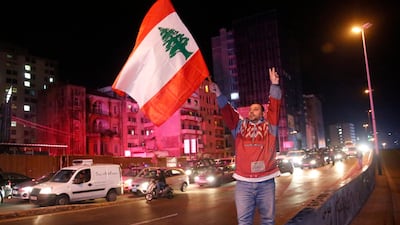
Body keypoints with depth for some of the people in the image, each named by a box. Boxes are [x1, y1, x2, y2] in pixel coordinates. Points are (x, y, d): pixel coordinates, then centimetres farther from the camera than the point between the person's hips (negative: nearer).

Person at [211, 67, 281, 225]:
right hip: (243, 183, 1)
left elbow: (274, 106, -1)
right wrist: (219, 95, -9)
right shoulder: (240, 126, 13)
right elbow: (227, 112, 4)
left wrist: (274, 85, -11)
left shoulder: (269, 126, 10)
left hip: (266, 182, -1)